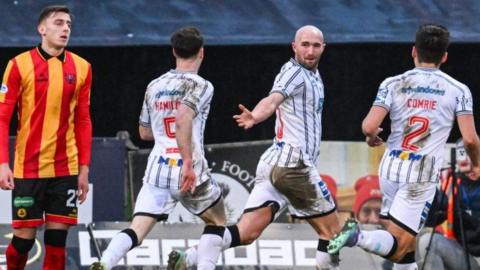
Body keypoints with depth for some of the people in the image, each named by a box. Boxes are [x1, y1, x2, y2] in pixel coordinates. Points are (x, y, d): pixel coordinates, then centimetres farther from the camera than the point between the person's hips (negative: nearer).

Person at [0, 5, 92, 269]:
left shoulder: (81, 68, 6)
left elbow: (83, 122, 11)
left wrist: (84, 168, 7)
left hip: (65, 169, 3)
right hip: (27, 168, -3)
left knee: (57, 237, 0)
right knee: (24, 236, -1)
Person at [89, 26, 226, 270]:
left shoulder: (154, 86, 13)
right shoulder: (200, 86, -5)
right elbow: (183, 118, -24)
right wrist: (189, 163, -25)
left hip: (157, 168, 4)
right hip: (190, 172, -4)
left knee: (136, 232, -4)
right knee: (217, 223, 20)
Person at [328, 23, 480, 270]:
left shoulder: (393, 84, 1)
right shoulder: (458, 90, -2)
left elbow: (369, 127, -8)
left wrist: (372, 138, 17)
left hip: (390, 168, 4)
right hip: (422, 176, -4)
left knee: (406, 240, 24)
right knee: (398, 247, -8)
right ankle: (358, 237, -34)